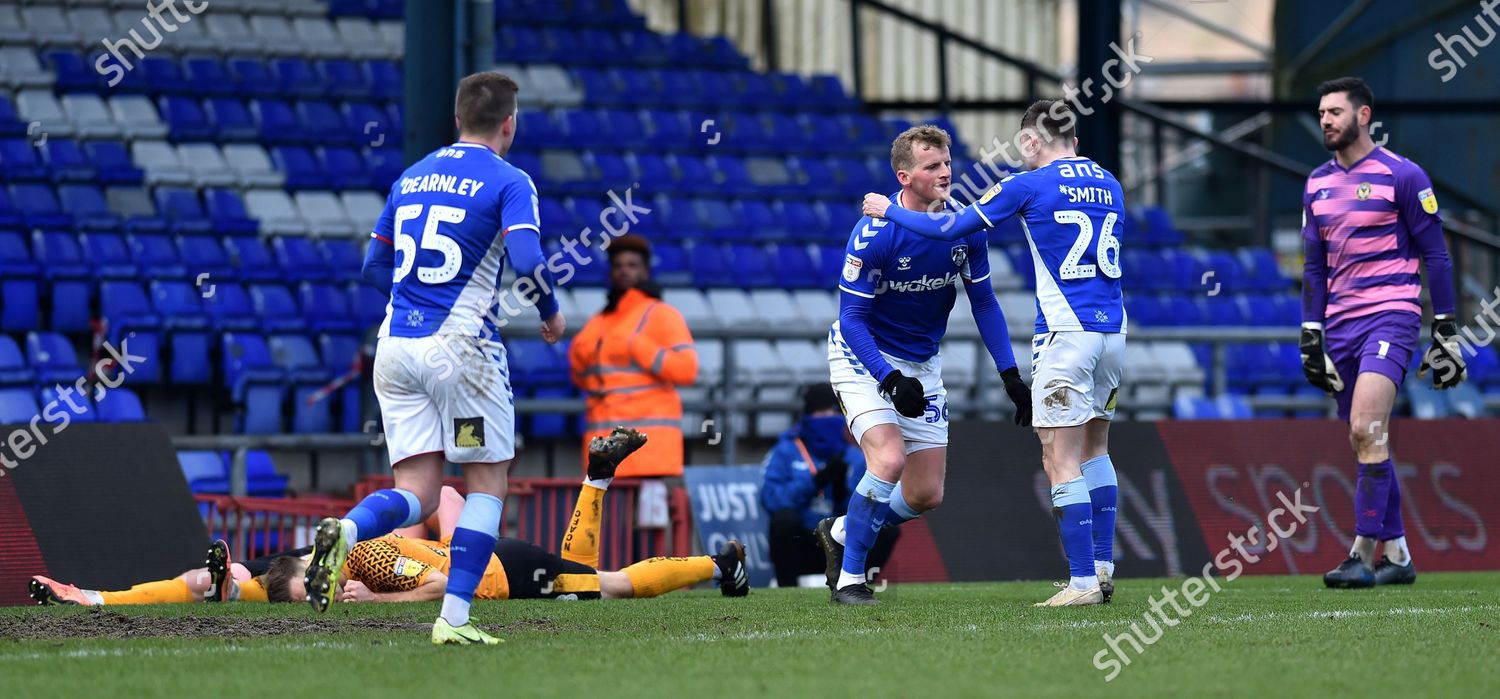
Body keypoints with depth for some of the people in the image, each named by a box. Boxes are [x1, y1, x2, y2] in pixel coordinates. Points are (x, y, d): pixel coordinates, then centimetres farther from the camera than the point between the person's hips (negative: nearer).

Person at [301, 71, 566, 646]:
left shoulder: (411, 178, 16)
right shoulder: (508, 182, -4)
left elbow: (376, 265, 21)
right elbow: (527, 260, -18)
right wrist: (551, 314, 0)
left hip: (396, 344, 5)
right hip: (462, 349, -5)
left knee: (416, 495, 3)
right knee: (487, 484, 8)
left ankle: (346, 531, -28)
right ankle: (454, 618, -2)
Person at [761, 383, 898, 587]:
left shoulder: (855, 458, 10)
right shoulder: (786, 451, 2)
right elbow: (770, 498, -13)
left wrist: (843, 490, -18)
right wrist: (816, 481, -21)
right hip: (799, 546, -3)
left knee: (888, 528, -16)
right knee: (784, 517, -34)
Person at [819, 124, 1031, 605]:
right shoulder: (874, 234, -25)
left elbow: (983, 302, 1)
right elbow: (851, 318, -21)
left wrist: (1010, 375, -5)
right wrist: (890, 379, -33)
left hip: (922, 364, 6)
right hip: (863, 358, -6)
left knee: (926, 494, 3)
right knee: (889, 460, -26)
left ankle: (840, 533, 29)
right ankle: (848, 579, -12)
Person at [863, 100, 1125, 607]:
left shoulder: (1030, 185, -6)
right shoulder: (1109, 185, 12)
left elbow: (952, 228, -3)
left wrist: (889, 211, 11)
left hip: (1066, 332, -7)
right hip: (1112, 329, 7)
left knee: (1061, 461, -4)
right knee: (1094, 447, 20)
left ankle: (1083, 580, -9)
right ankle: (1103, 569, 18)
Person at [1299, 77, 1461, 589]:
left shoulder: (1402, 176, -5)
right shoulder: (1318, 183, 13)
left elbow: (1435, 255, -3)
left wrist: (1446, 331, -6)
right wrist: (1311, 334, 11)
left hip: (1391, 315, -7)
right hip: (1341, 323, 7)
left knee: (1366, 430, -20)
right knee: (1366, 441, 7)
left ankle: (1363, 556, -21)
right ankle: (1397, 555, 15)